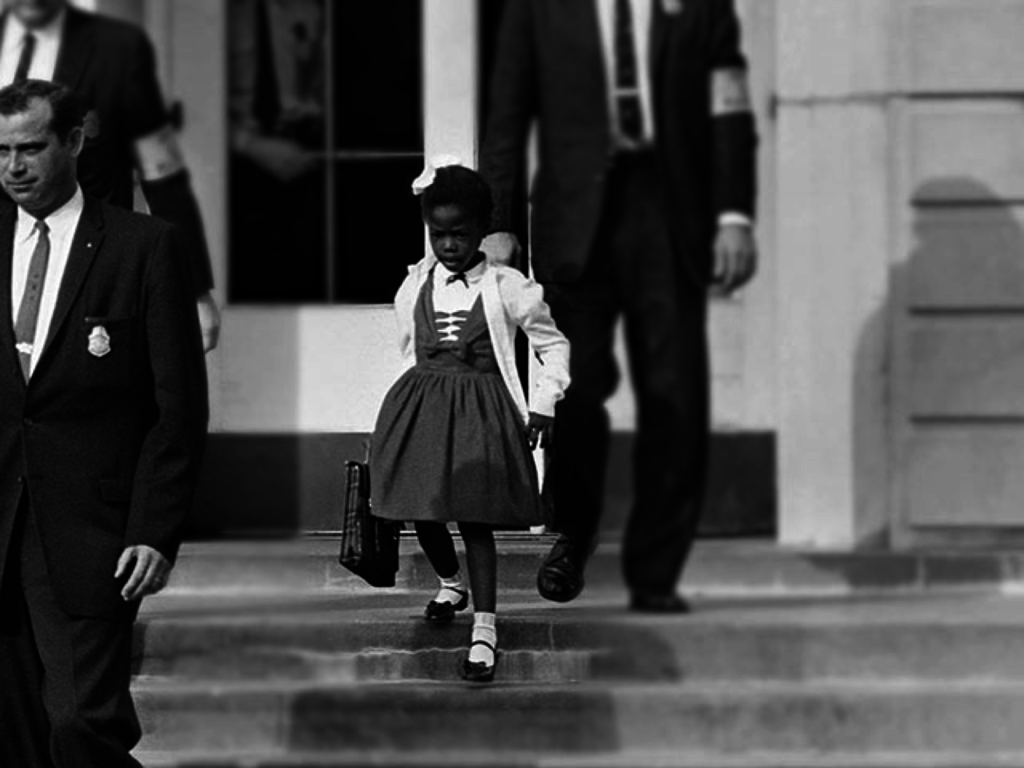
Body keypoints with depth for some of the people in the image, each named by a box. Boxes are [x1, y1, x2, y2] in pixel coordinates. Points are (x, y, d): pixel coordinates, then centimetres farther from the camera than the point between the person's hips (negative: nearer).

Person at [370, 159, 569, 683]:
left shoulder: (506, 287, -5)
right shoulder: (414, 287, 5)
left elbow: (553, 345, 5)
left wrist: (542, 405, 0)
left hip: (481, 409, -4)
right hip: (419, 403, 4)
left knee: (474, 516, -10)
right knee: (422, 512, 8)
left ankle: (485, 628, -9)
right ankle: (450, 585, 38)